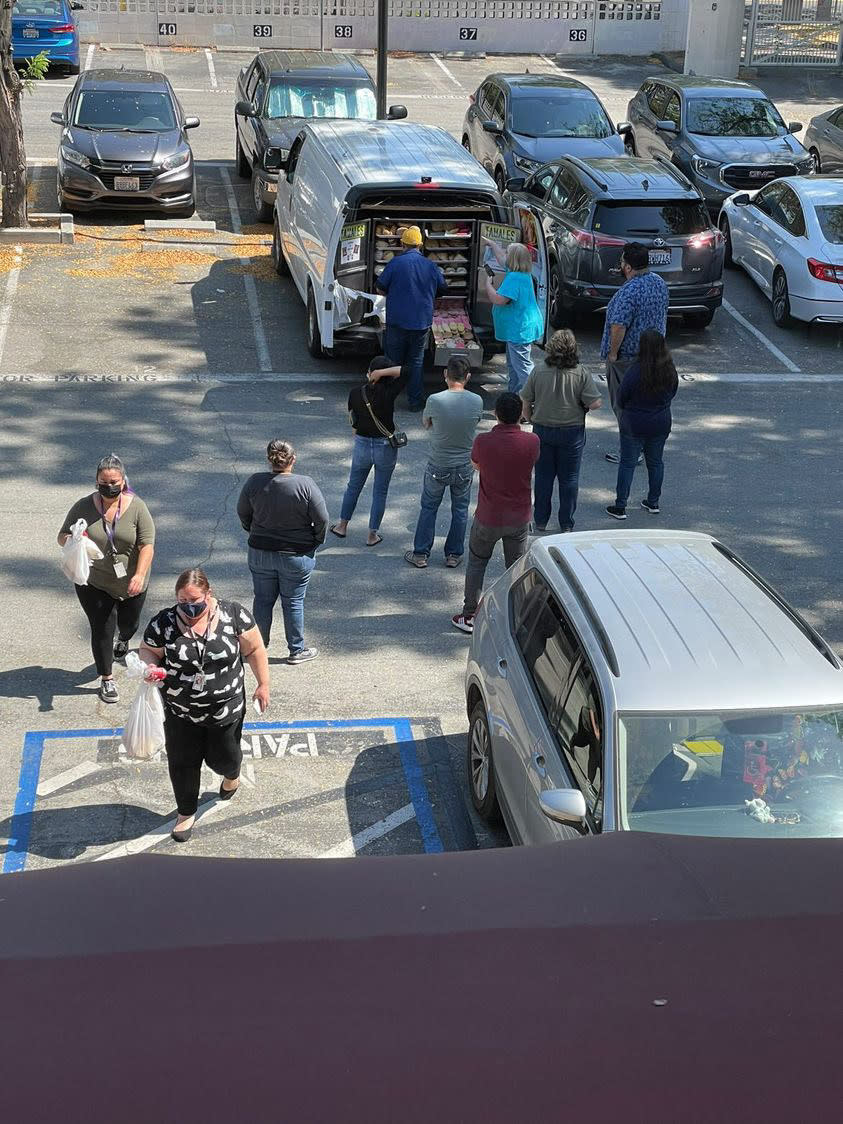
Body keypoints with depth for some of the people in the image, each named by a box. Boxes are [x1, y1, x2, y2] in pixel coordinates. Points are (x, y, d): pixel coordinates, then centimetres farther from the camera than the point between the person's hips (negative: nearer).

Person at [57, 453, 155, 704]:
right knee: (102, 630, 1)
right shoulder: (84, 507, -11)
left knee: (129, 624, 22)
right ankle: (106, 679, 20)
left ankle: (123, 641, 59)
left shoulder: (137, 507, -14)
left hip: (130, 583, 1)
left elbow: (147, 545, -17)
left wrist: (139, 575, -31)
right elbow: (62, 536, -3)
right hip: (94, 583, -1)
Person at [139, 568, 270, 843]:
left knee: (222, 758, 17)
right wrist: (150, 665, -21)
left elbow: (255, 650, -5)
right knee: (182, 763, 10)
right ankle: (186, 813, 35)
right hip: (180, 714, 1)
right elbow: (147, 650, 1)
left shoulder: (233, 615, -15)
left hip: (225, 711, 0)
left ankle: (231, 775, 54)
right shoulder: (163, 623, -14)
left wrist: (263, 684, -1)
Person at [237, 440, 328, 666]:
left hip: (260, 553, 2)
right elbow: (322, 520, -13)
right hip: (296, 555, -2)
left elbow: (243, 513, 4)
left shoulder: (254, 482, -10)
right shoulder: (305, 485, -18)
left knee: (263, 600, 16)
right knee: (293, 603, 10)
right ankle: (297, 651, 20)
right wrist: (316, 543, 4)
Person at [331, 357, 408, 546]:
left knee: (353, 487, 22)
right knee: (380, 492, 13)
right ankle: (372, 535, 20)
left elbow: (352, 421, 1)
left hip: (362, 446, 2)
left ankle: (342, 526, 34)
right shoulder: (388, 393, -19)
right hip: (386, 448, -2)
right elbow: (408, 369, -18)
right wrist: (383, 373, -20)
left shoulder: (356, 393, -10)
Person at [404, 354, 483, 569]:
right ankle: (454, 554, 27)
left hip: (438, 466, -1)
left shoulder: (435, 400, -19)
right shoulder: (476, 401, -14)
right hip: (465, 466, 1)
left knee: (428, 508, 15)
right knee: (460, 510, 18)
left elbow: (425, 423, 0)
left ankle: (420, 554, 21)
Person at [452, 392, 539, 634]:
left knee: (476, 564, 18)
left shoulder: (483, 441, -19)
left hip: (488, 517, -1)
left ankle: (470, 616, 24)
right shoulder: (531, 442, -15)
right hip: (520, 517, 1)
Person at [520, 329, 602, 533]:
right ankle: (566, 524, 20)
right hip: (572, 432, -1)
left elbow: (525, 401, -5)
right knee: (569, 478, 12)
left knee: (543, 477, 14)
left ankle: (540, 522, 23)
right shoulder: (581, 374, -15)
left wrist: (530, 418, 13)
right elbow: (595, 403, -17)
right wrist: (583, 405, 4)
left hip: (543, 430, 1)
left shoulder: (538, 372, -12)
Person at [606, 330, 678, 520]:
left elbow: (621, 399, -12)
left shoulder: (635, 371, -23)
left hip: (634, 424, -4)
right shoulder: (670, 371, -9)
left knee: (627, 463, 5)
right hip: (661, 424, 4)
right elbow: (672, 394, 6)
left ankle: (620, 507, 7)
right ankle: (653, 503, 28)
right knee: (656, 462, 19)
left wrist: (624, 412, 8)